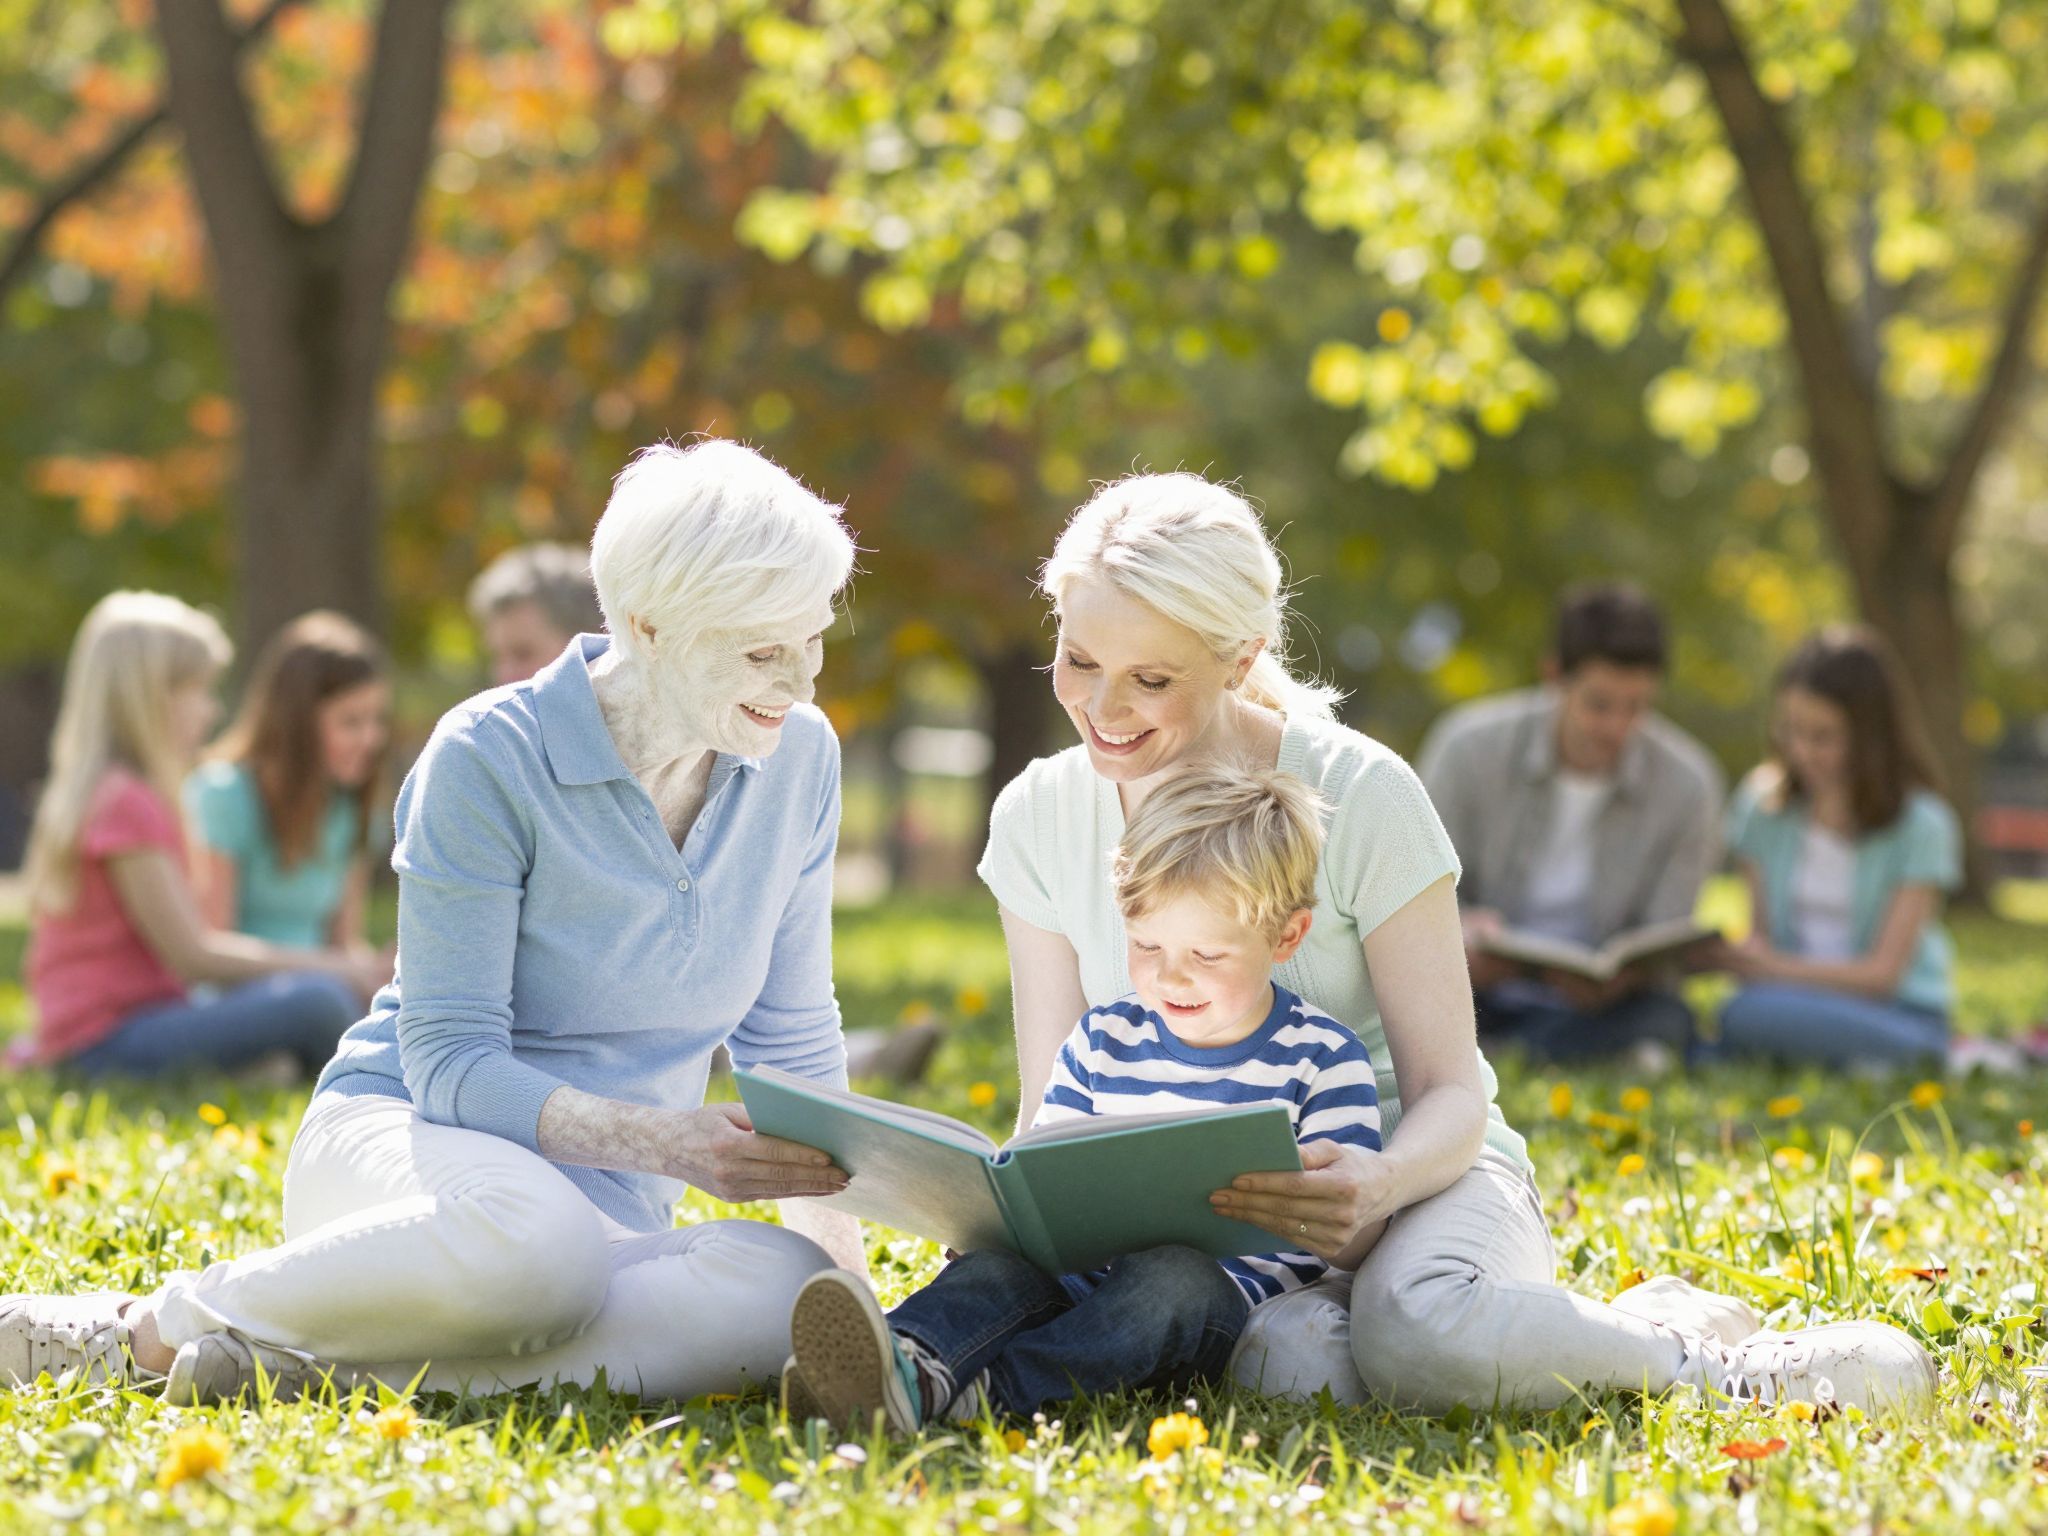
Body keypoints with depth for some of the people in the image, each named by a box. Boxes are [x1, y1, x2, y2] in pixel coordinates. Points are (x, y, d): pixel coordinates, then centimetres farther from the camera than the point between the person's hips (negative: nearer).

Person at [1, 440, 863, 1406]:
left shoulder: (797, 758, 3)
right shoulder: (490, 758, -13)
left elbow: (793, 1040, 12)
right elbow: (450, 1061, -15)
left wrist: (831, 1230, -2)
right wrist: (653, 1139, -30)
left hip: (608, 1209, 5)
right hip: (400, 1142, -5)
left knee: (787, 1292, -33)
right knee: (539, 1240, -44)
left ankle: (321, 1361, -25)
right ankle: (152, 1326, -18)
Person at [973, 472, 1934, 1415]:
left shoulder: (1360, 795, -13)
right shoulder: (1037, 819, -1)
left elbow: (1451, 1095, -11)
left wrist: (1382, 1182, -34)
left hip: (1420, 1176, -3)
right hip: (1205, 1220, 3)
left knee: (1414, 1328, -40)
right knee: (1286, 1360, -36)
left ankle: (1699, 1355, -10)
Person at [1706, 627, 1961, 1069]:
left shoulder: (1919, 825, -6)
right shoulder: (1764, 805, 7)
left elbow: (1883, 973, -10)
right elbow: (1764, 934, 9)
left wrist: (1775, 968, -25)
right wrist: (1739, 953, -16)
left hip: (1903, 1017, -2)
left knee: (1749, 1015, -36)